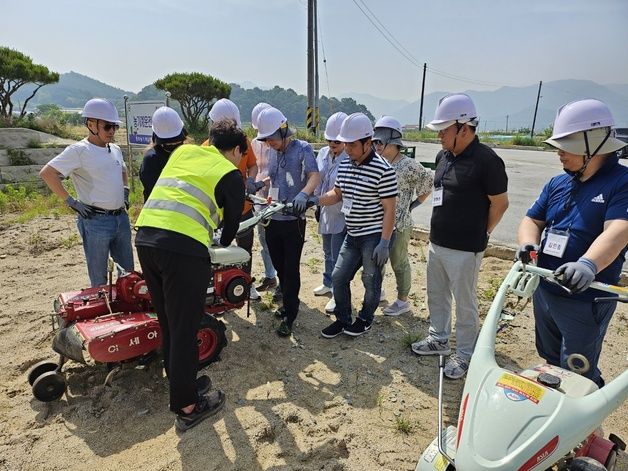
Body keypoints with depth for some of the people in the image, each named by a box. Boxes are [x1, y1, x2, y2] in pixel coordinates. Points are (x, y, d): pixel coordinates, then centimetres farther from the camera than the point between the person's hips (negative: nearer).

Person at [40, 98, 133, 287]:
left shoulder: (115, 149, 11)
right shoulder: (79, 150, -10)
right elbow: (47, 173, -15)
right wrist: (71, 201, -15)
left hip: (121, 218, 7)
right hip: (96, 221, -7)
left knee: (127, 272, 16)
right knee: (99, 278, 4)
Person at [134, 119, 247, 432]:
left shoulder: (182, 151, 21)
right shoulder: (231, 175, 6)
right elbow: (232, 221, 14)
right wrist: (222, 244, 37)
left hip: (144, 237, 7)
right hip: (183, 247, -6)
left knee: (168, 323, 20)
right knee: (184, 328, 5)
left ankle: (181, 383, 37)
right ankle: (187, 407, 20)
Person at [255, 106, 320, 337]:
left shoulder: (302, 148, -6)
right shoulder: (274, 152, 14)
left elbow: (314, 176, -20)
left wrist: (303, 194, -39)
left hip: (293, 220, -6)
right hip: (272, 219, 6)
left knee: (291, 268, -1)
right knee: (279, 266, 15)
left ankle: (289, 316, 10)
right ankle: (288, 302, 34)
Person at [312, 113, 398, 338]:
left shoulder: (383, 170, -17)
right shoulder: (344, 165, 5)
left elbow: (389, 210, -16)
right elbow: (337, 194, 16)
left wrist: (384, 242, -19)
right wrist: (316, 200, -1)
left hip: (375, 236, -7)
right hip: (353, 235, 7)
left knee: (371, 281, 9)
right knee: (338, 277, 10)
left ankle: (365, 319, 32)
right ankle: (342, 319, 28)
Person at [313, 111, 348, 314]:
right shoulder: (323, 153, 2)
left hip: (342, 215, -7)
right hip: (326, 213, 7)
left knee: (338, 258, 3)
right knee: (328, 252, 24)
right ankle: (328, 283, 44)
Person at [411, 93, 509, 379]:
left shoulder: (486, 160, -17)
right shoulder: (443, 156, 7)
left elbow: (500, 203, -10)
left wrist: (479, 234, 0)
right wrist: (438, 231, 14)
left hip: (464, 249, -8)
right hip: (437, 243, 8)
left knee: (464, 303, 7)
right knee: (436, 295, 20)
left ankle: (464, 354, 24)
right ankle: (439, 339, 39)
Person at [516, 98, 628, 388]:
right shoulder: (557, 184, 6)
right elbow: (532, 220, 7)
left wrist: (588, 264, -45)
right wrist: (528, 244, -15)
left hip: (585, 300, -7)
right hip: (543, 291, 7)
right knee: (550, 362, 25)